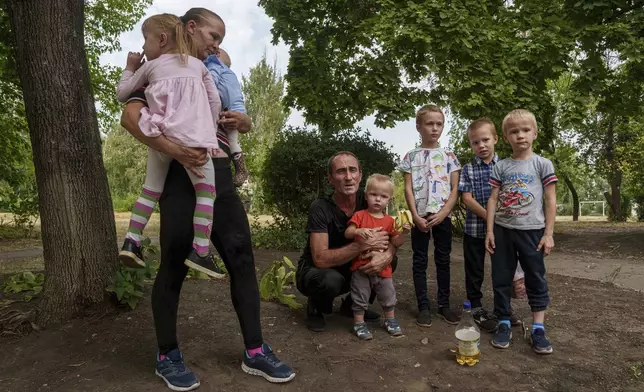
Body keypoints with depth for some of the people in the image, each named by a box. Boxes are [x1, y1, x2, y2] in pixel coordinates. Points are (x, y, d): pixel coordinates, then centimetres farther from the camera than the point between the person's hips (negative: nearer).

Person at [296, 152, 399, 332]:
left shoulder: (367, 201, -11)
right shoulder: (320, 208, -26)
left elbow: (389, 240, -9)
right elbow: (320, 259, -33)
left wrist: (386, 255, -33)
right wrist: (363, 244, -39)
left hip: (349, 269, 5)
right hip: (314, 271, -5)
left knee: (390, 261, -12)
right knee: (331, 280, -37)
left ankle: (352, 305, 10)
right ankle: (315, 308, 0)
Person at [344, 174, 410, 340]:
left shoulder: (389, 221, 4)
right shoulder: (360, 215, -5)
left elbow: (396, 243, 3)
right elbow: (347, 233, -14)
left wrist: (403, 233, -15)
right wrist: (358, 231, -33)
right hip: (361, 266, -3)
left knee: (388, 295, 16)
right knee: (360, 297, 7)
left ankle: (390, 320, 37)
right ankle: (359, 323, 23)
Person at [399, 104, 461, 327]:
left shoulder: (449, 156, 5)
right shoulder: (411, 156, 3)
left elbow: (455, 189, 1)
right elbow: (408, 189, -2)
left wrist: (443, 213, -11)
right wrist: (416, 216, -11)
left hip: (443, 215, 1)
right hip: (420, 216, -1)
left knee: (443, 260, 8)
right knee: (419, 261, 3)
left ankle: (444, 305, 20)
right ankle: (423, 307, 12)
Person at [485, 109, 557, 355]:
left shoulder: (542, 164, -1)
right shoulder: (501, 167, 4)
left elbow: (551, 200, -1)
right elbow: (493, 199, 4)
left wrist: (548, 233, -6)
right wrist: (490, 231, -1)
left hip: (532, 230, -2)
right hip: (503, 230, 2)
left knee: (536, 279, 5)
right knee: (501, 279, 7)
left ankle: (538, 328, 15)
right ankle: (504, 324, 19)